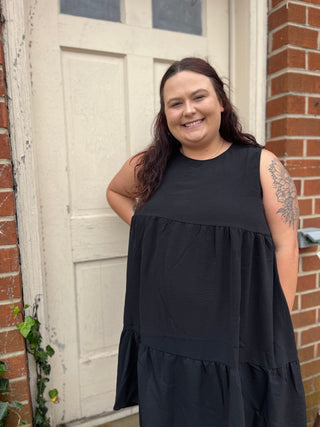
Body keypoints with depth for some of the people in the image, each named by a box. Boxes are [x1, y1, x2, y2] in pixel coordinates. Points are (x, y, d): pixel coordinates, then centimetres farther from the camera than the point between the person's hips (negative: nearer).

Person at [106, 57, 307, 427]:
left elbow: (284, 246, -6)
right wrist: (143, 226, 4)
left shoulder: (261, 164, -5)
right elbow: (115, 191, 21)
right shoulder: (150, 165, 2)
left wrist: (277, 328, -7)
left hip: (239, 338, -2)